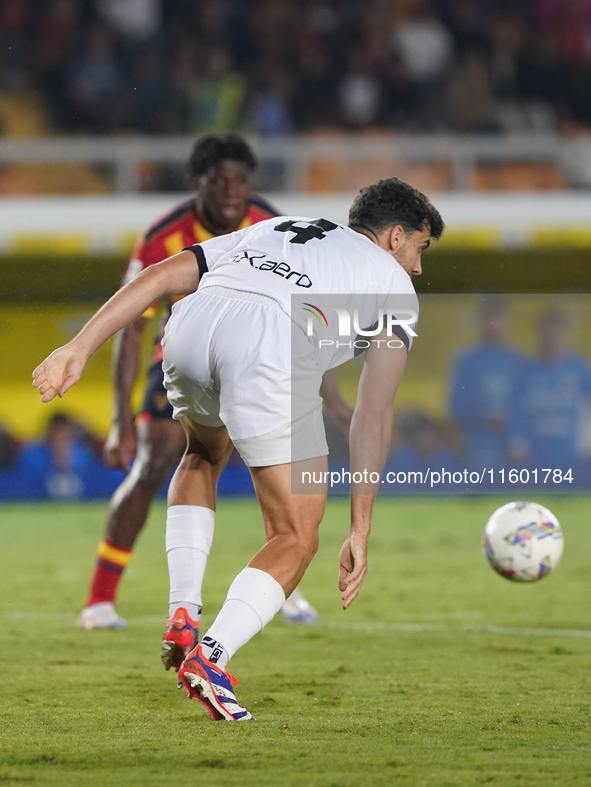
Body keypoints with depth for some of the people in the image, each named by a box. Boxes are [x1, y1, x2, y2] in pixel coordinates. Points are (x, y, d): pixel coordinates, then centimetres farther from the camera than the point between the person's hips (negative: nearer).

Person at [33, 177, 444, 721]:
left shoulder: (273, 229, 40)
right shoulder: (393, 284, 27)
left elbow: (161, 276, 25)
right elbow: (373, 415, 16)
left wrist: (81, 348, 19)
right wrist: (360, 531, 14)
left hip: (191, 323, 5)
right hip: (271, 348, -5)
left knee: (205, 454, 37)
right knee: (296, 538, 8)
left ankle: (182, 614, 23)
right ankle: (211, 660, -13)